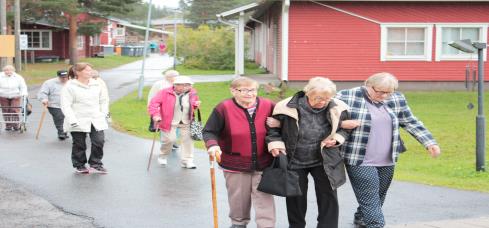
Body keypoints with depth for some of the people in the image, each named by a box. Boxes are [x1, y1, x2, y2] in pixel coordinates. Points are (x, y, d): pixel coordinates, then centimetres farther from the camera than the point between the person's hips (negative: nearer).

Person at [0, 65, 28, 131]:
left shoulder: (18, 77, 0)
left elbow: (23, 87, 4)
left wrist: (24, 93, -12)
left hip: (15, 97, -1)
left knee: (15, 111, -12)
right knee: (6, 112, 1)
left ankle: (16, 125, -1)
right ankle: (8, 126, 13)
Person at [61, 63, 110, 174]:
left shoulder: (96, 84, 8)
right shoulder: (70, 86, -7)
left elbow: (104, 100, 20)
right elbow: (66, 105, -12)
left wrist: (104, 113, 9)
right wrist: (72, 120, -19)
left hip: (96, 121, 4)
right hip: (78, 122, -4)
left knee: (99, 142, -6)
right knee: (79, 145, 6)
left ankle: (96, 164, 10)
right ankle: (79, 166, 23)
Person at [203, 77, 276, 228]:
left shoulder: (268, 106, -4)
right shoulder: (224, 108, -11)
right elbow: (209, 131, -6)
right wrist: (212, 145, -26)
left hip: (262, 163, 1)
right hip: (235, 164, -1)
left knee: (264, 199, 0)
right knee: (239, 198, 13)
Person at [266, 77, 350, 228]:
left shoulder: (337, 109, -11)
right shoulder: (287, 107, -17)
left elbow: (345, 129, 7)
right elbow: (273, 129, -2)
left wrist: (337, 138, -13)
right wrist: (275, 143, -18)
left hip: (324, 161, 1)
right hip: (294, 162, -1)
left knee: (329, 198, -1)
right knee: (296, 198, 12)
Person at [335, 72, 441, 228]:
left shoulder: (396, 99, 6)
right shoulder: (347, 97, -9)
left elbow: (411, 123, 12)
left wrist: (430, 143, 2)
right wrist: (341, 123, -23)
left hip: (387, 163, 6)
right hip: (361, 163, -5)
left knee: (377, 202, 15)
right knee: (371, 205, -12)